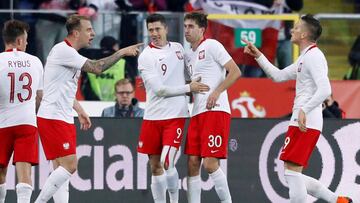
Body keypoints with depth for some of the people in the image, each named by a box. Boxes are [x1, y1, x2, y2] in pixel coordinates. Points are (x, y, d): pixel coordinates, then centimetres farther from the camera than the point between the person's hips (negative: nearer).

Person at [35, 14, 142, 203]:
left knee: (62, 168, 6)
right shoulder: (62, 50, -14)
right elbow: (96, 67, -19)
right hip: (52, 118, -10)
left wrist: (80, 111, 26)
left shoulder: (70, 53, 16)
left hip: (64, 118, 10)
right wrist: (122, 52, -12)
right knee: (69, 165, -15)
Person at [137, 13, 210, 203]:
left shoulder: (178, 48, 7)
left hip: (175, 115, 1)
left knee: (166, 163, -14)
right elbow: (159, 89, -13)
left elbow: (187, 72, 26)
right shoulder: (146, 56, -6)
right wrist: (189, 88, -13)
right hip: (153, 116, -1)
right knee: (155, 167, 5)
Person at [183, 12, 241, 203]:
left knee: (210, 164, -13)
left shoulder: (211, 46, -4)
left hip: (216, 110, -8)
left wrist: (217, 92, -18)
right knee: (192, 163, 2)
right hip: (197, 113, 8)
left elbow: (235, 72, -9)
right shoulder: (188, 55, 20)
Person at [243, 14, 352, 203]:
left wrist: (304, 110, -30)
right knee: (293, 176, 11)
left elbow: (325, 89, -22)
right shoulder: (304, 58, 21)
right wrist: (257, 55, 27)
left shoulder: (313, 56, -11)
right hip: (301, 123, 10)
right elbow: (278, 76, 30)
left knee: (292, 171, -12)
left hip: (305, 124, -10)